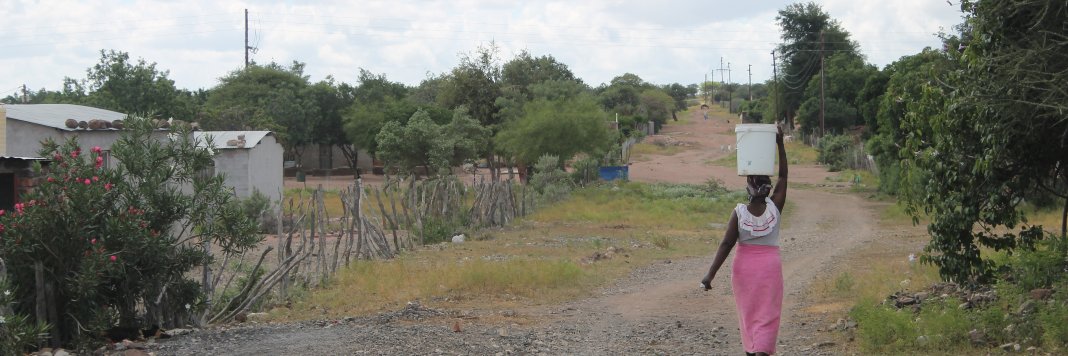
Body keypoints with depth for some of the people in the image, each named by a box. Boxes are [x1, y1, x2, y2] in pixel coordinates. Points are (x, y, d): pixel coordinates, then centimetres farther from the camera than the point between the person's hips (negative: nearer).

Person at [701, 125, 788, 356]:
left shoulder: (739, 212, -12)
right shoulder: (775, 207, -9)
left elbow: (726, 245, -15)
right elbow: (783, 177, 0)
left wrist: (710, 275, -14)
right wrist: (780, 144, -2)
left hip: (744, 267, 1)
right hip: (770, 266, 0)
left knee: (748, 312, 17)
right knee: (766, 315, -3)